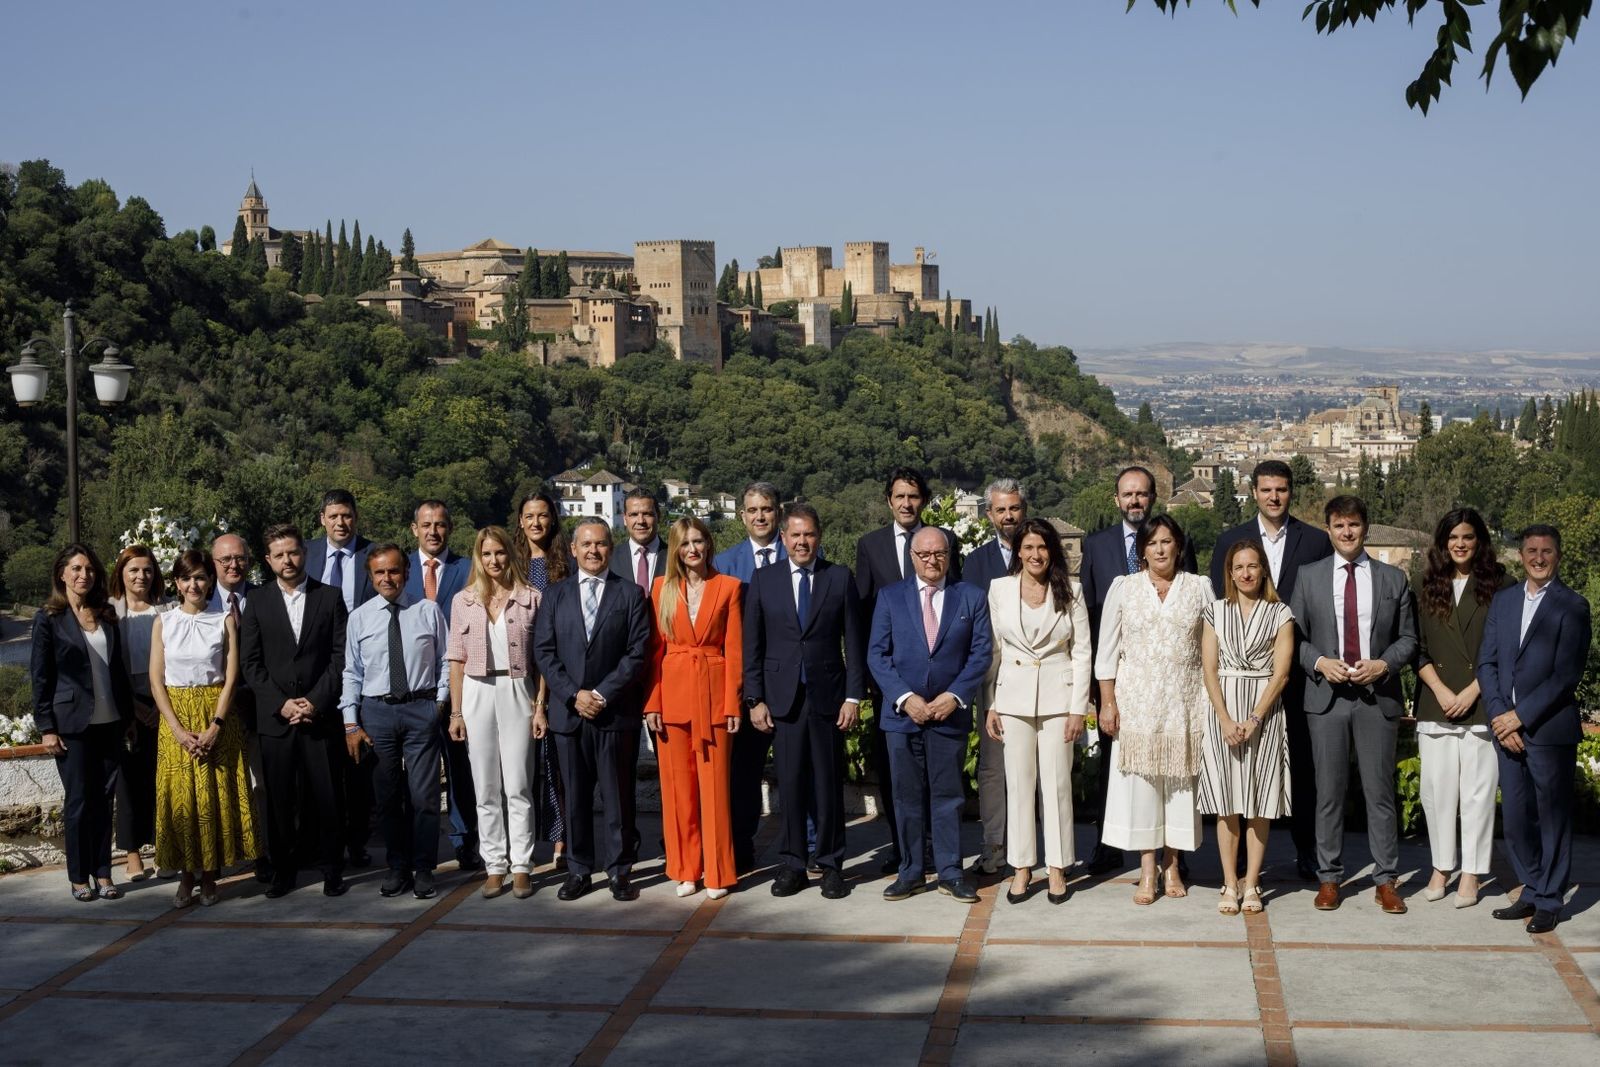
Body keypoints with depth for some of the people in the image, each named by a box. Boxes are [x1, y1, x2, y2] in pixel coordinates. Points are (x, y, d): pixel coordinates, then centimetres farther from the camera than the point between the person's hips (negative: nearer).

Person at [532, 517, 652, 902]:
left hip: (617, 711, -2)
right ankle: (578, 870, 15)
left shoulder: (630, 593, 3)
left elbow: (638, 651, -4)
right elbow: (543, 651, 5)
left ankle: (621, 870, 11)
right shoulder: (557, 595, 10)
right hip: (569, 711, 2)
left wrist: (603, 694, -12)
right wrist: (574, 694, -8)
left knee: (618, 796, 3)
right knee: (575, 796, 7)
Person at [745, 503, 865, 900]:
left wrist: (853, 696, -3)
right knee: (789, 783, 4)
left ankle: (831, 865, 14)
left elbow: (854, 642, 3)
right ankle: (792, 864, 13)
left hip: (828, 696, 0)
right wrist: (754, 699, -1)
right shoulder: (763, 580, 5)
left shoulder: (840, 579, 4)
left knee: (829, 784, 4)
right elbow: (752, 645, 5)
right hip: (782, 698, 1)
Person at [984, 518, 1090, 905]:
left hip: (1058, 696, -1)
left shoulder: (1070, 591, 1)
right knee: (1018, 783, 5)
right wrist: (989, 705, 1)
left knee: (1057, 783, 2)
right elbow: (992, 650, 6)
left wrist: (1078, 708, -5)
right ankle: (1021, 866, 13)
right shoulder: (999, 589, 4)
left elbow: (1082, 652, 1)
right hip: (1013, 696, 1)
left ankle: (1057, 868, 11)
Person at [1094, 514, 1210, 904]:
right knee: (1139, 780, -2)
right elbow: (1106, 650, 3)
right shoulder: (1123, 587, 3)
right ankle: (1147, 871, 5)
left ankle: (1172, 865, 16)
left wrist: (1211, 701, 0)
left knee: (1179, 778, 4)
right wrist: (1107, 701, -2)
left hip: (1184, 701, 1)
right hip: (1136, 699, 0)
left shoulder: (1199, 587, 4)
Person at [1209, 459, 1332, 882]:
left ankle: (1306, 851, 13)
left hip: (1299, 669, -1)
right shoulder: (1229, 540, 7)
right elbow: (1218, 606, 7)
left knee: (1303, 762, 4)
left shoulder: (1317, 541, 4)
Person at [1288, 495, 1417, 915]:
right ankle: (1328, 877, 13)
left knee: (1380, 791, 3)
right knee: (1329, 792, 5)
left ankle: (1385, 880, 11)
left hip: (1377, 696, 0)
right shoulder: (1309, 576, 6)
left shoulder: (1393, 578, 7)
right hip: (1326, 696, 0)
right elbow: (1295, 635, 7)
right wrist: (1319, 662, -10)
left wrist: (1383, 664, -9)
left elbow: (1408, 637, 8)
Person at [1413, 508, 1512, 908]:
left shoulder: (1499, 585, 1)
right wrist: (1441, 691, -5)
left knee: (1477, 791, 0)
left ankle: (1471, 873, 8)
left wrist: (1472, 691, -9)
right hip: (1435, 706, 3)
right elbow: (1418, 649, 7)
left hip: (1482, 706, -2)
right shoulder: (1428, 588, 9)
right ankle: (1441, 867, 15)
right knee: (1436, 790, 4)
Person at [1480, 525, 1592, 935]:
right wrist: (1500, 718, -4)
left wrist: (1520, 715, -13)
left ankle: (1549, 901, 13)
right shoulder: (1503, 601, 13)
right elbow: (1487, 662, 8)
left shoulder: (1572, 606, -4)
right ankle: (1532, 891, 23)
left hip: (1550, 728, -5)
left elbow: (1567, 674, -11)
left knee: (1552, 816, 3)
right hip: (1508, 728, 5)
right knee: (1515, 817, 9)